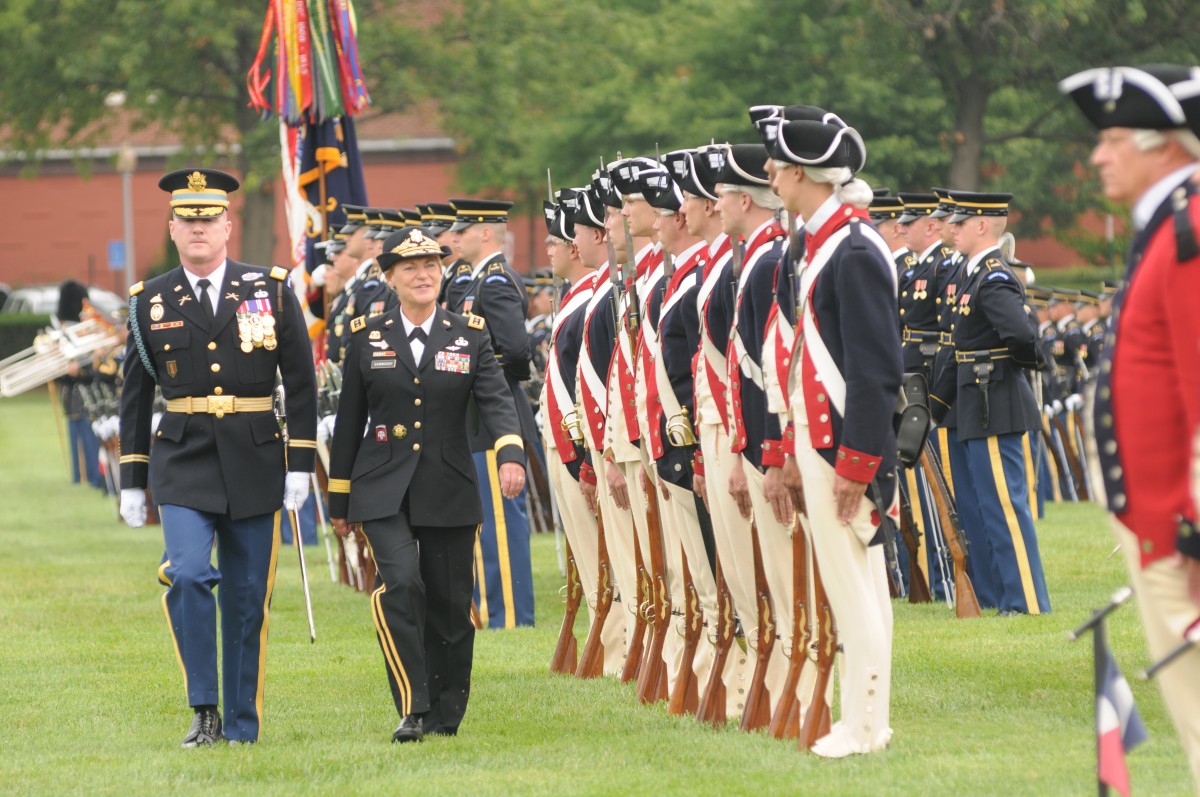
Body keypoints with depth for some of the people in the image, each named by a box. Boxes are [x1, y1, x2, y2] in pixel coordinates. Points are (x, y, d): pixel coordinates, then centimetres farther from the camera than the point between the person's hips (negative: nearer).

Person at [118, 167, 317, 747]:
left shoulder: (271, 291, 2)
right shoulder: (150, 303, 5)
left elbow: (301, 384, 4)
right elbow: (135, 398, 10)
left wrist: (301, 465, -2)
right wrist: (132, 481, 7)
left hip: (254, 464, 0)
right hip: (182, 463, 0)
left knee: (248, 598, 5)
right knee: (187, 574, -19)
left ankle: (243, 725, 15)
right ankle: (204, 710, -9)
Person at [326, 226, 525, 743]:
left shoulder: (470, 337, 4)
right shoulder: (367, 337, 5)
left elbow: (497, 400, -9)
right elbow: (349, 422, 10)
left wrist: (510, 455, -28)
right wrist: (339, 499, 12)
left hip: (449, 491, 1)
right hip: (383, 488, -1)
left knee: (450, 604, 5)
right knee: (400, 583, -21)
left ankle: (446, 717, 20)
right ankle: (412, 709, -17)